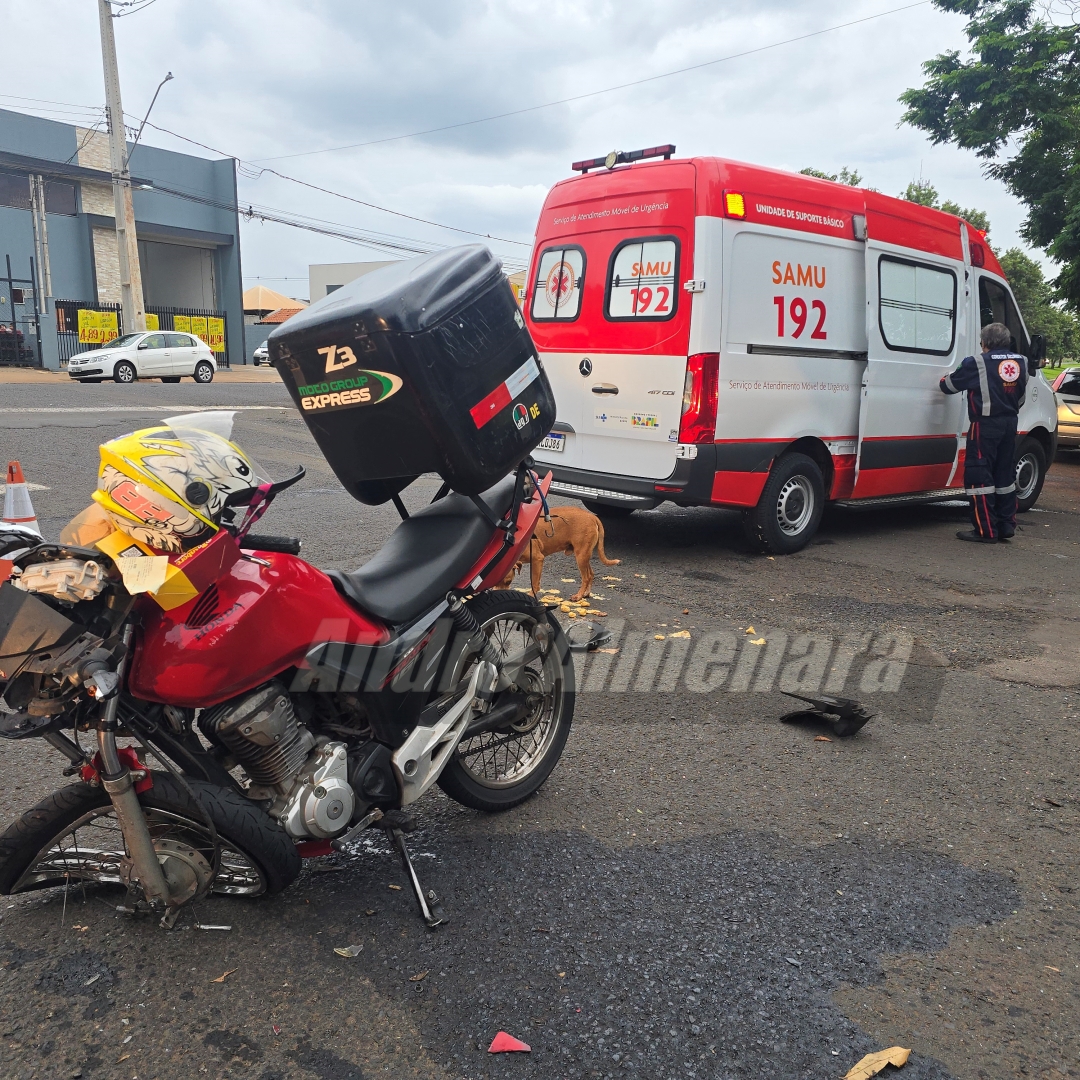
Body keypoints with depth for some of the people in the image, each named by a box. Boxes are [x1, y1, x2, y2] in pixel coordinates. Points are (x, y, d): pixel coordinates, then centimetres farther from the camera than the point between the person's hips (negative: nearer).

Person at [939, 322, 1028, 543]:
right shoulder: (1021, 362, 8)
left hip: (986, 425, -7)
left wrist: (943, 380, 20)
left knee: (978, 476, -3)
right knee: (1005, 475, 15)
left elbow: (949, 386, -3)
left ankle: (985, 530, -4)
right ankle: (1006, 525, 21)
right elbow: (1021, 396, 18)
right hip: (1010, 424, 7)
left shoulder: (978, 364, -12)